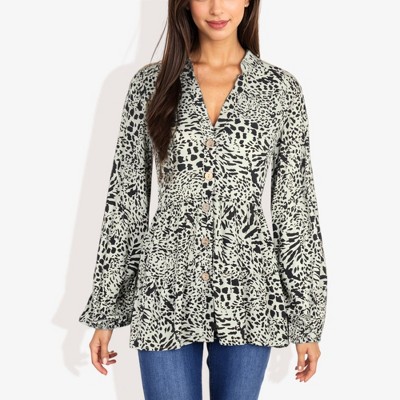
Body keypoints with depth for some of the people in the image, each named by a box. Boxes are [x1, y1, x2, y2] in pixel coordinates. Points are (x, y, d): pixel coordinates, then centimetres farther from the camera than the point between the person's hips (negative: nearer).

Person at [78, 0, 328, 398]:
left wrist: (308, 319, 1)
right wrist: (104, 312, 2)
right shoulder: (150, 84, 1)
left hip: (248, 294, 1)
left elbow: (297, 208, 1)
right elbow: (125, 199, 2)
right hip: (166, 293, 0)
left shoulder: (281, 88, 0)